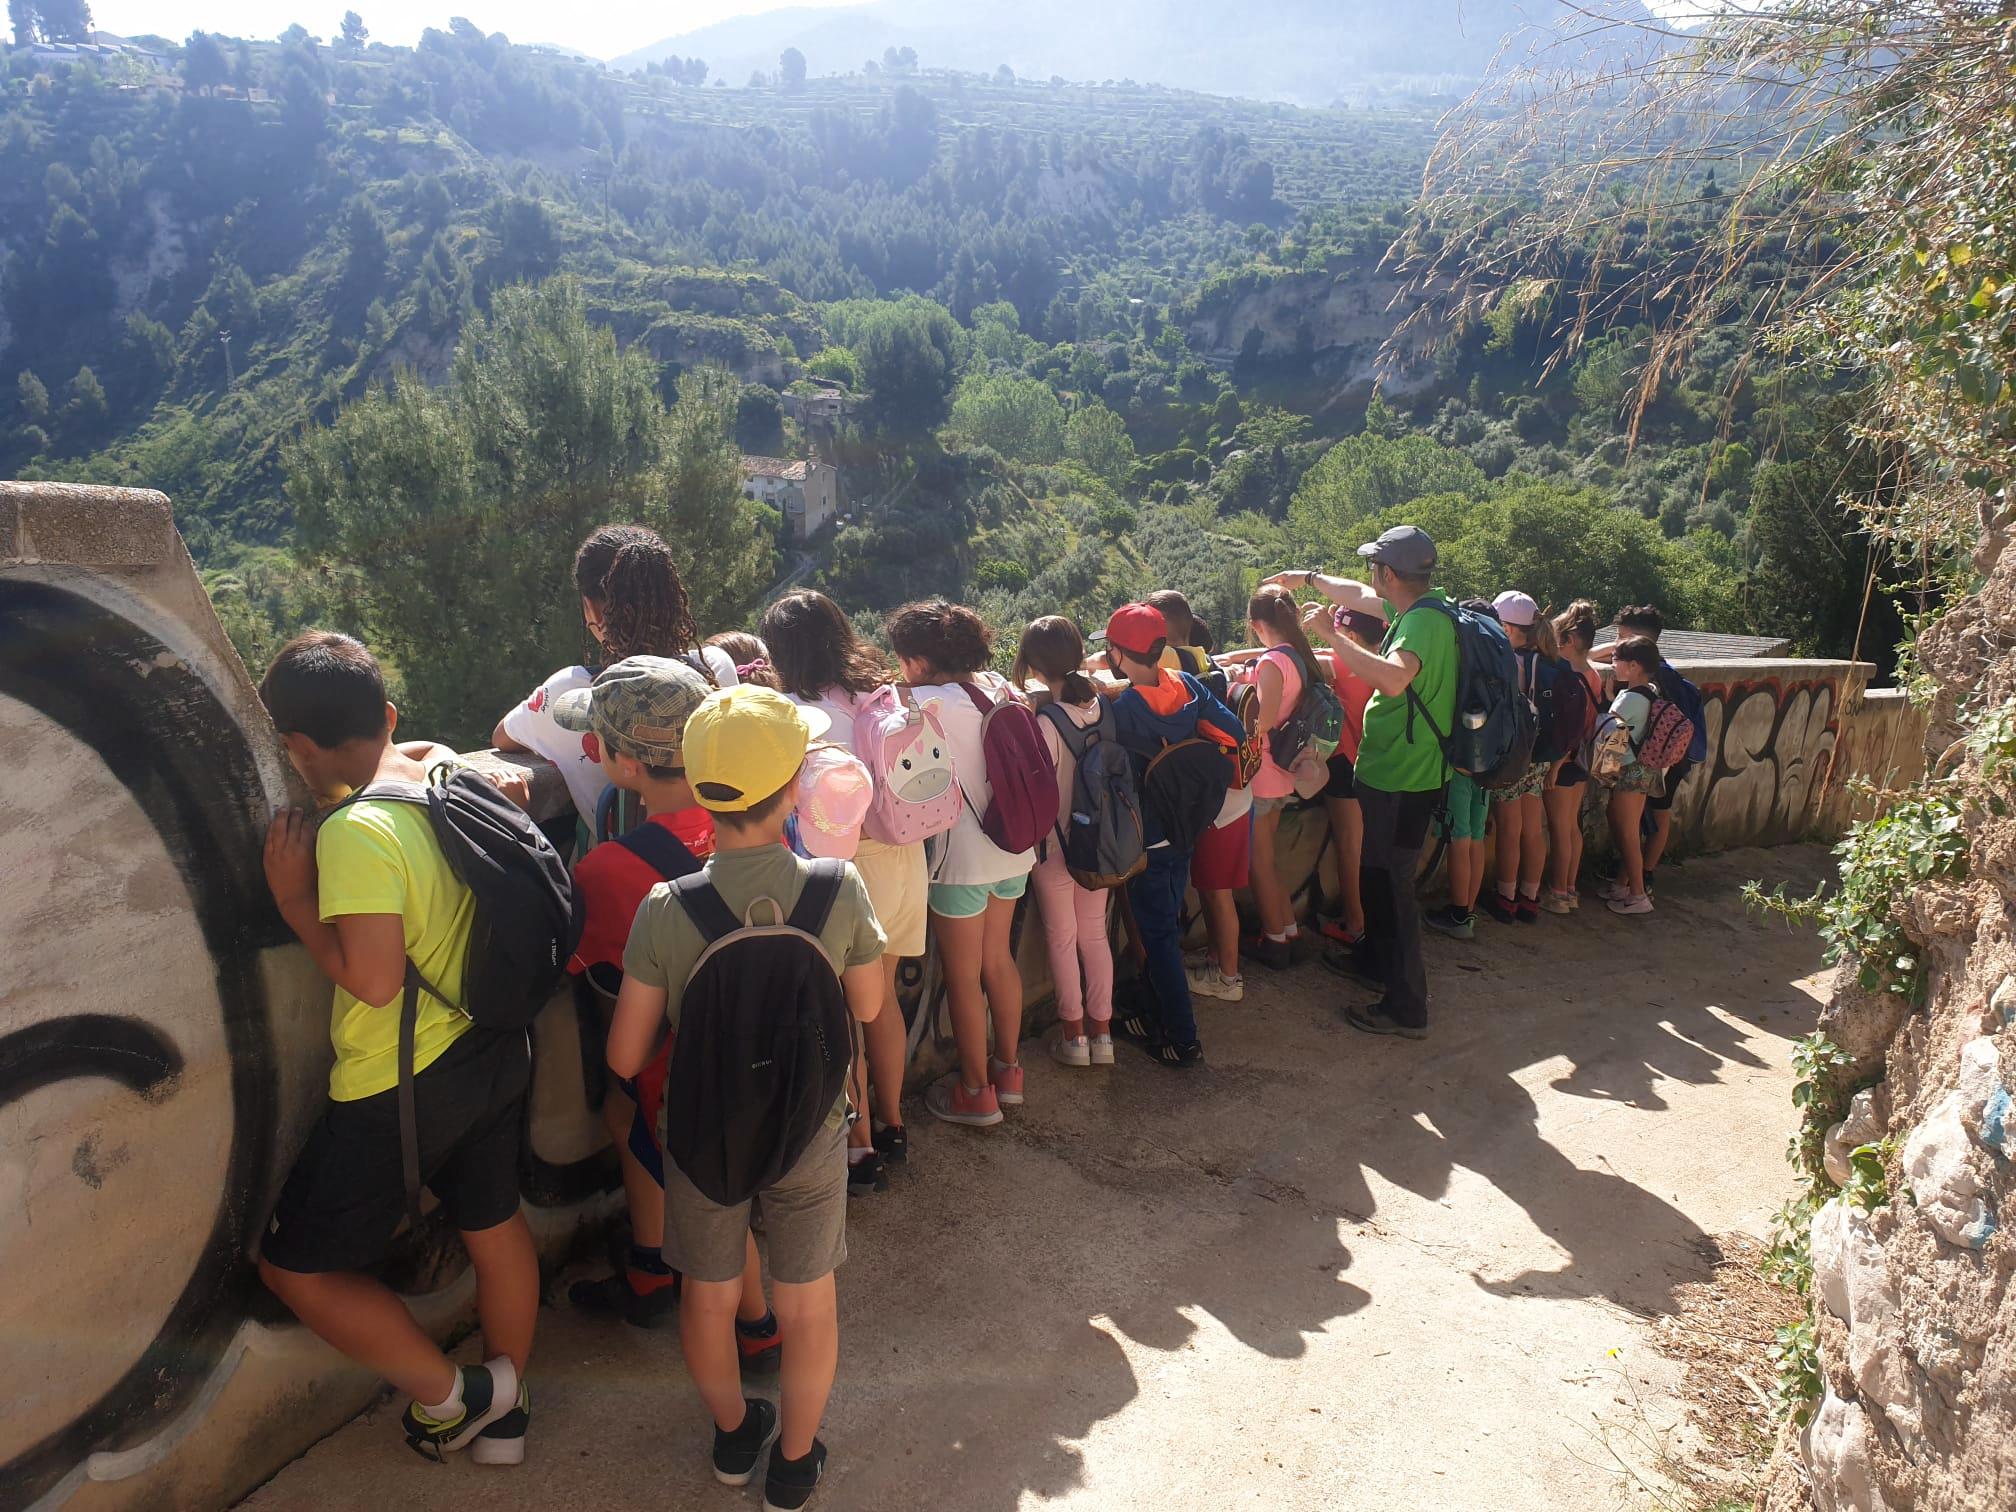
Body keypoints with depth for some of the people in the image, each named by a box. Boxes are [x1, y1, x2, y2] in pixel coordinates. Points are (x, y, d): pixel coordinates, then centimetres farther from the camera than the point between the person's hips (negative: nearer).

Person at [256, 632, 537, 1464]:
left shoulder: (356, 830, -25)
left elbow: (373, 980, -26)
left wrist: (294, 898, -16)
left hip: (402, 1085, -8)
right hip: (494, 1049, 8)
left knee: (295, 1265, 13)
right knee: (495, 1224, 22)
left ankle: (449, 1394, 21)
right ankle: (503, 1414, 41)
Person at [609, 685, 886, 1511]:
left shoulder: (664, 911, -22)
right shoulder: (839, 887, -22)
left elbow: (625, 1057, -13)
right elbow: (869, 1007, -6)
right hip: (809, 1132, 0)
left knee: (709, 1294, 25)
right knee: (808, 1302, 21)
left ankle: (734, 1432, 48)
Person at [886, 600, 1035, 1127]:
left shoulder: (928, 702, -19)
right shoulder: (997, 686, 1)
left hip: (964, 855, -7)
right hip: (1012, 847, 7)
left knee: (962, 975, 9)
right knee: (998, 959, 22)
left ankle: (976, 1091, 23)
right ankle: (1009, 1069, 36)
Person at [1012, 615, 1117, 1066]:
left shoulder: (1043, 721, -23)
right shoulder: (1101, 708, -7)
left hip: (1056, 846, -5)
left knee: (1062, 938, 12)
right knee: (1095, 933, 17)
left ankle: (1074, 1033, 24)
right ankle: (1102, 1031, 26)